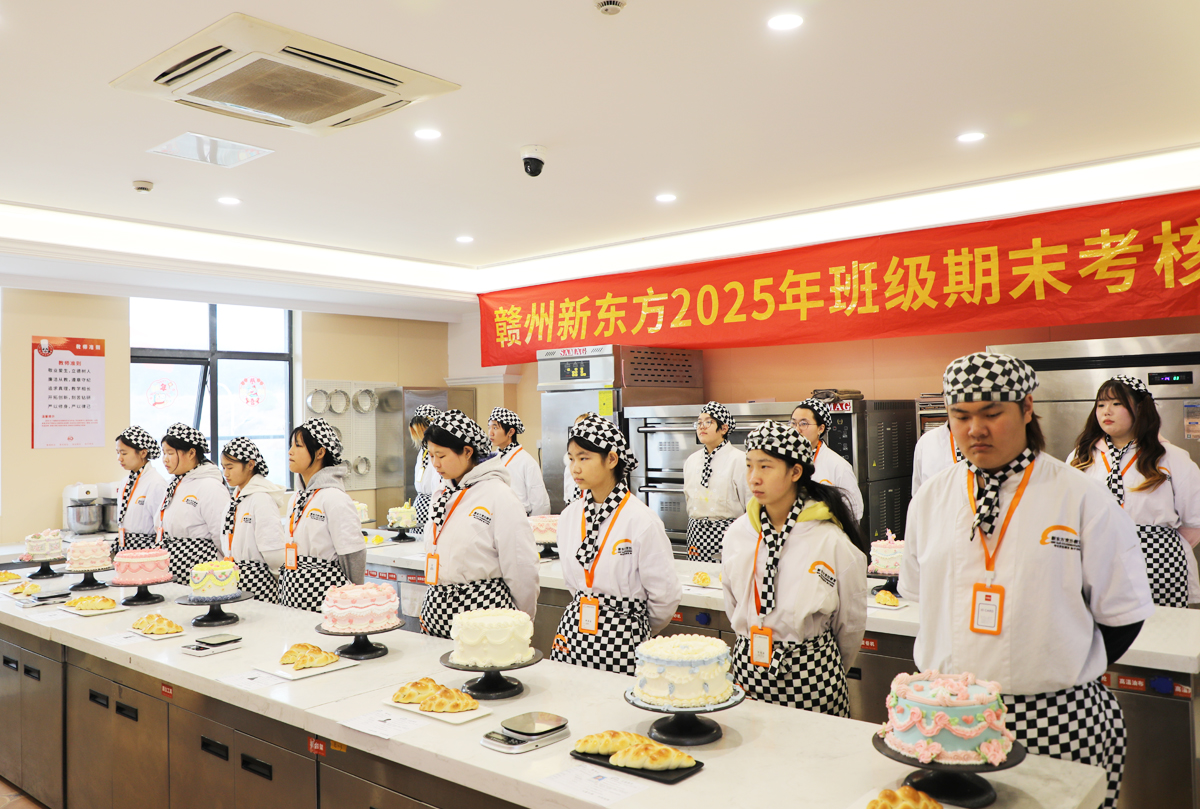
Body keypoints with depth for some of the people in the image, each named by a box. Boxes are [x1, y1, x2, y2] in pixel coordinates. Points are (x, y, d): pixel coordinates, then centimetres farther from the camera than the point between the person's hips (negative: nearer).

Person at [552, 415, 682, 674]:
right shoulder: (569, 516, 4)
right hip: (573, 634, 5)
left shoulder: (642, 521, -14)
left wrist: (635, 626, 8)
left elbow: (666, 596, -6)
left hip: (621, 643, -5)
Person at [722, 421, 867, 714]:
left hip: (809, 677, -3)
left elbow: (851, 623, 2)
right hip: (749, 669, 3)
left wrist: (833, 669, 13)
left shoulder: (831, 541, -11)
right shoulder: (737, 533, 1)